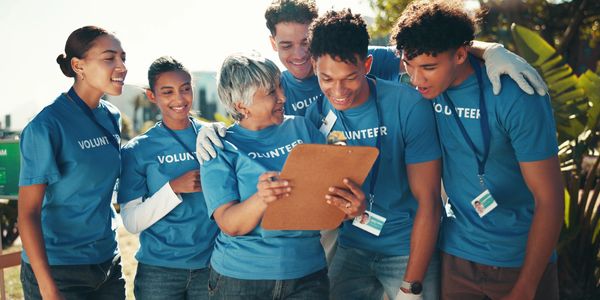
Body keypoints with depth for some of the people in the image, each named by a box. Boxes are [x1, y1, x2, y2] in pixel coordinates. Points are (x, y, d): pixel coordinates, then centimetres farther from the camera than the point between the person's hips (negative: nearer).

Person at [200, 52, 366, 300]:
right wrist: (261, 199, -33)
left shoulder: (301, 127, 4)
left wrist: (355, 203, -21)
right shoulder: (220, 149, -6)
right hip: (240, 278, -2)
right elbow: (229, 225, -13)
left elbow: (336, 177, 2)